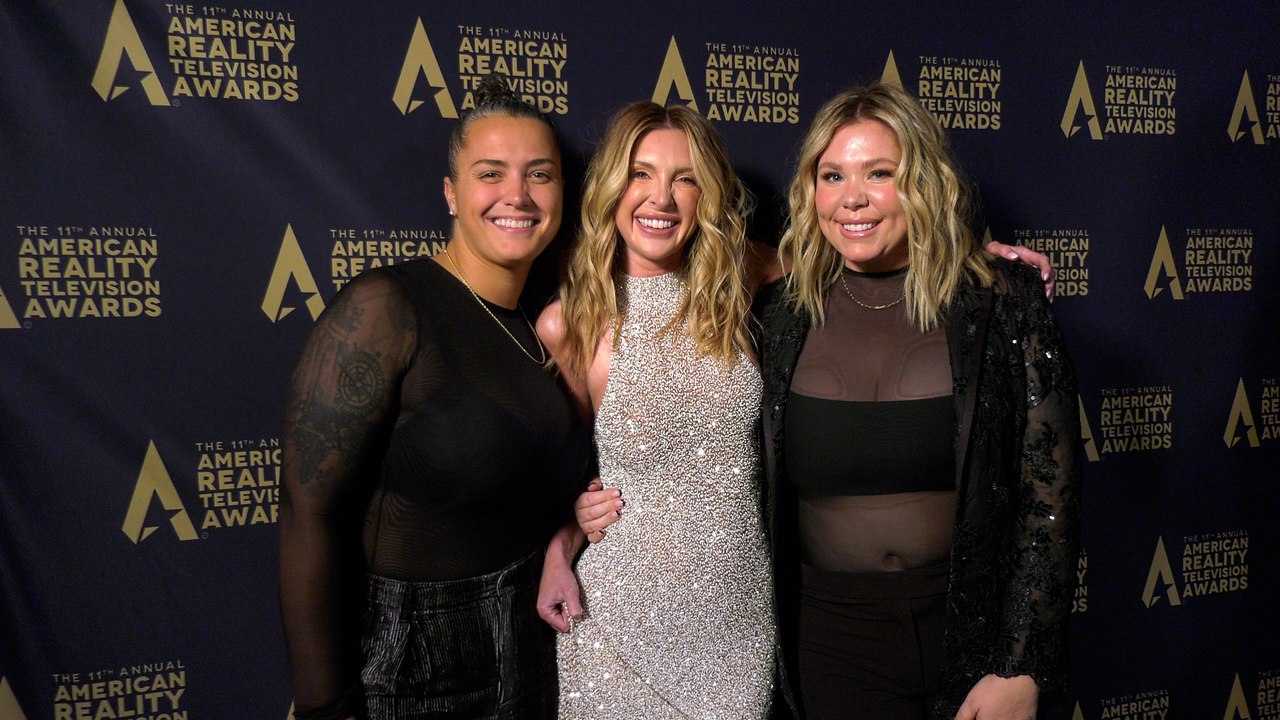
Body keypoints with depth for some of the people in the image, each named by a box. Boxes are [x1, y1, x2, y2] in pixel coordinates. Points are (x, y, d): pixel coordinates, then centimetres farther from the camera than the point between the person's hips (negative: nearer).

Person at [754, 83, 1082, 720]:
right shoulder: (781, 314, -2)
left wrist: (1021, 669, -10)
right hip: (832, 631, 1)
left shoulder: (1004, 303, -8)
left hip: (975, 625, -1)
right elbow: (759, 494, 6)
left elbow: (1051, 493, -8)